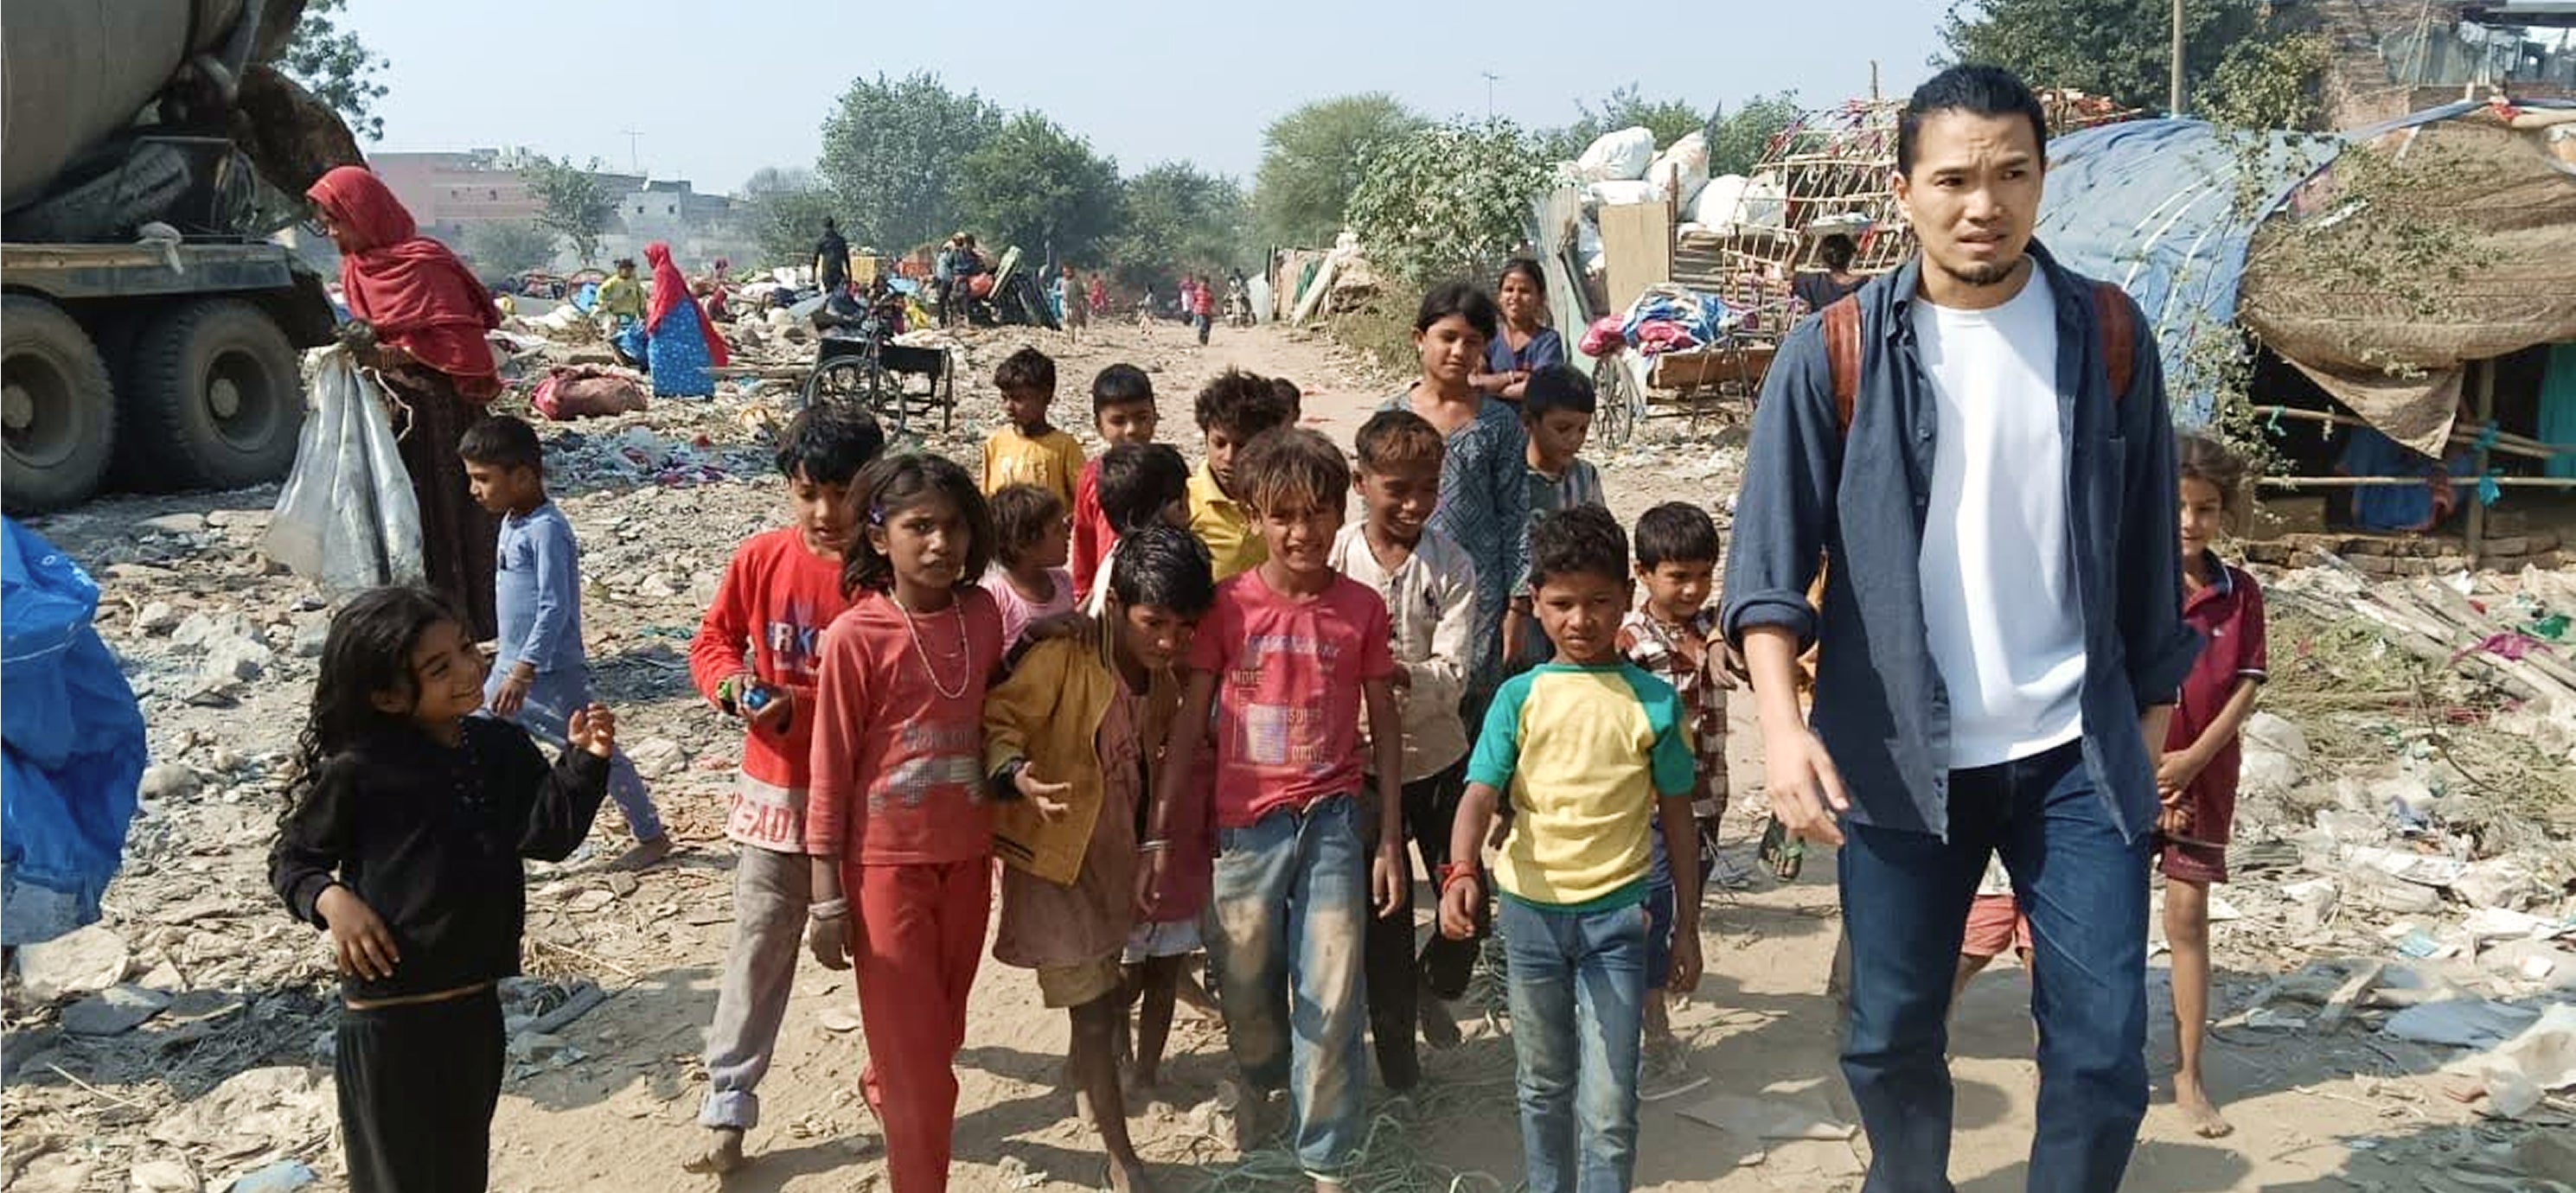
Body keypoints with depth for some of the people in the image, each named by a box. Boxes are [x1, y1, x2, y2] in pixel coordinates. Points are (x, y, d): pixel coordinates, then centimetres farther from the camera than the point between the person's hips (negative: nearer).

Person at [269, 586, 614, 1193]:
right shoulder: (359, 771, -13)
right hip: (389, 1014, -5)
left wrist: (584, 760, -22)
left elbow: (549, 833, -9)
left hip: (477, 1005, 5)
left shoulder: (502, 749, 1)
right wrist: (330, 899, -21)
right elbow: (291, 860, -2)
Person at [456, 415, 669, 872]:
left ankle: (652, 837, 17)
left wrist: (523, 671, -27)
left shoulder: (547, 530, -19)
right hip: (512, 669, 9)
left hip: (553, 675, -9)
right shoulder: (510, 523, 9)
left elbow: (554, 608, -24)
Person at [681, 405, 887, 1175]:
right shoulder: (759, 560, -6)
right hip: (778, 788, 1)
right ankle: (727, 1110, 14)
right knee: (760, 945, 6)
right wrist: (730, 685, -15)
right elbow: (711, 642, 7)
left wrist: (797, 707, -20)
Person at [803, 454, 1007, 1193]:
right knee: (914, 1050, 1)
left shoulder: (982, 616, -1)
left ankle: (881, 1092, 52)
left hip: (966, 855, 5)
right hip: (887, 861, -5)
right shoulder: (855, 637, -15)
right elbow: (830, 770, -10)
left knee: (943, 1029, 21)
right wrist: (827, 897, -9)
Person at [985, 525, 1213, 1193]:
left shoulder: (1163, 674, -1)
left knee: (1110, 995, 19)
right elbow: (998, 720, -24)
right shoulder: (1062, 658, -24)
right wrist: (1016, 774, -42)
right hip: (1057, 858, -6)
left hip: (1121, 855, 7)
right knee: (1094, 1009, -3)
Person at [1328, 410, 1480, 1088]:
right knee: (1384, 911, 7)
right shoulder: (1334, 560, -9)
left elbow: (1452, 677, -17)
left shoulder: (1451, 568, -8)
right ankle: (1394, 1037, 29)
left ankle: (1435, 983, 38)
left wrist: (1404, 676, -36)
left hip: (1438, 757, 1)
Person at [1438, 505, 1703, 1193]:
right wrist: (1462, 872, -30)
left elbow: (1676, 815, 4)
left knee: (1609, 1103, -3)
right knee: (1543, 1085, 18)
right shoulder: (1520, 697, -1)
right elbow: (1480, 795, -11)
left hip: (1617, 912, -2)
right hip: (1530, 910, 2)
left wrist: (1687, 926, 5)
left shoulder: (1653, 700, -2)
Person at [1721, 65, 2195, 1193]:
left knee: (2104, 1043, 0)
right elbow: (1770, 554, -11)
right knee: (1891, 1034, 10)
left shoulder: (2108, 335, 1)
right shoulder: (1834, 353, -6)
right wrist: (1782, 721, -24)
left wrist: (2151, 716, 11)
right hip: (1898, 755, -1)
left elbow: (2146, 548, 9)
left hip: (2078, 750, 1)